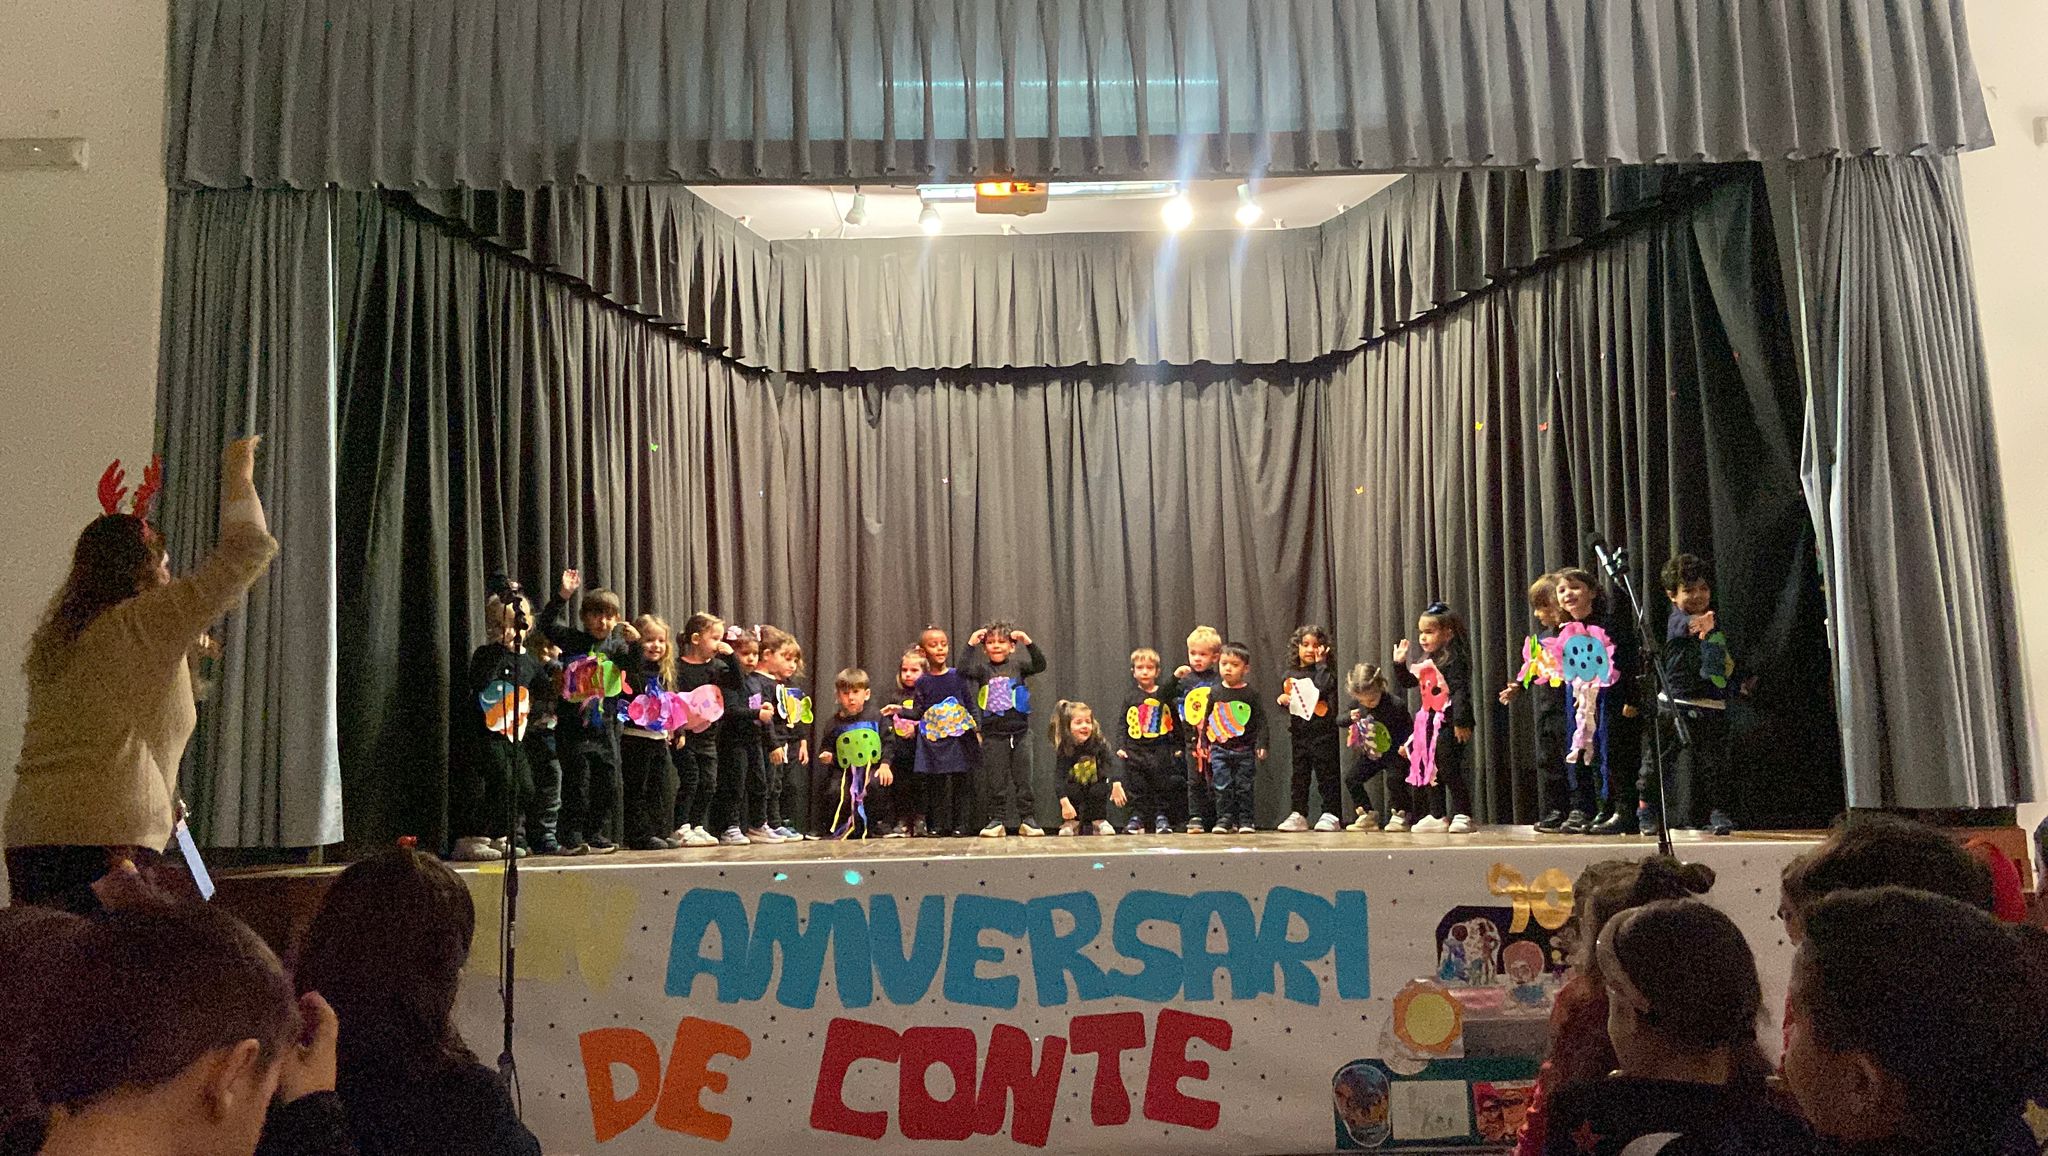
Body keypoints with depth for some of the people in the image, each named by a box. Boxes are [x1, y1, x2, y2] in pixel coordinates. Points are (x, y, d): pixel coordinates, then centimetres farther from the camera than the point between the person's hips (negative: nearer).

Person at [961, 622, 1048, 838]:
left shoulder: (1018, 666, 3)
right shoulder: (983, 669, 2)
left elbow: (1040, 666, -11)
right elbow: (964, 671, -14)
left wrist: (1028, 642, -21)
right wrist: (971, 645, -17)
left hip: (1020, 731, 0)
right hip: (993, 733, 0)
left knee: (1023, 778, 5)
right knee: (995, 780, 3)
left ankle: (1028, 819, 10)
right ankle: (996, 820, 9)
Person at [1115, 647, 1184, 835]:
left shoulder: (1165, 694, 3)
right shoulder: (1130, 697, 6)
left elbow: (1175, 721, 1)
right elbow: (1123, 724, 6)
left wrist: (1178, 746, -4)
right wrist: (1121, 746, -2)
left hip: (1161, 749, -1)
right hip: (1135, 749, 1)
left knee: (1163, 785, 1)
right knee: (1137, 786, 3)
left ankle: (1162, 818, 10)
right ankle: (1137, 817, 11)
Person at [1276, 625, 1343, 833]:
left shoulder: (1325, 672, -2)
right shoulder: (1291, 676, 13)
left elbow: (1325, 687, -24)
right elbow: (1286, 704, 20)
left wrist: (1320, 663, -16)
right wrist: (1283, 700, -2)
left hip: (1323, 733, -5)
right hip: (1299, 733, 5)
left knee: (1326, 774, -2)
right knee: (1299, 774, 9)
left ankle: (1330, 815, 2)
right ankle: (1298, 814, 15)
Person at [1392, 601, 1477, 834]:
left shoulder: (1453, 659, -14)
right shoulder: (1423, 661, 12)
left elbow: (1460, 691, -19)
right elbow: (1407, 682, 24)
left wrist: (1461, 722, -24)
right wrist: (1399, 663, 9)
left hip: (1447, 721, -9)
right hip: (1428, 719, 9)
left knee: (1449, 769, -7)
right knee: (1428, 770, 11)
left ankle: (1462, 815, 2)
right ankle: (1438, 816, 19)